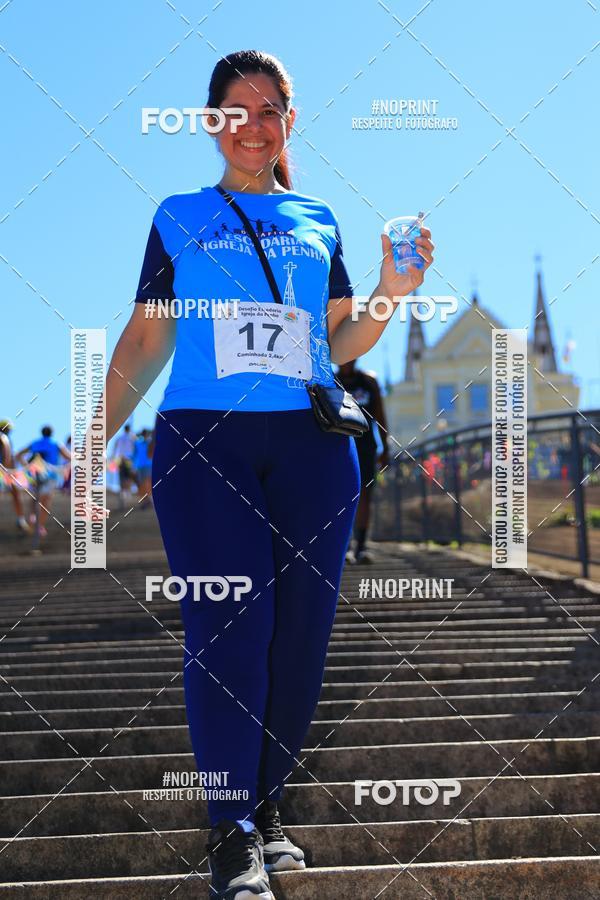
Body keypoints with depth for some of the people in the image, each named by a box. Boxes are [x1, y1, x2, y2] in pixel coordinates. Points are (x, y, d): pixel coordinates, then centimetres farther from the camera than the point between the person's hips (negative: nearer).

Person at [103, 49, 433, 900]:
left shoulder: (318, 221, 19)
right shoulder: (179, 216, 14)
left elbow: (338, 345, 17)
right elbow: (145, 341, 11)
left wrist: (391, 294, 1)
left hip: (310, 444, 3)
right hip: (203, 443, -2)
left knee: (302, 632, 0)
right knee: (226, 629, -9)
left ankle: (267, 807, 12)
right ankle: (232, 832, -3)